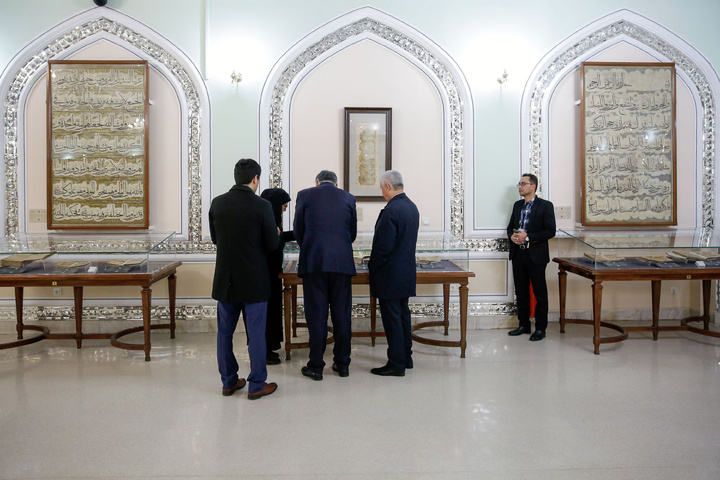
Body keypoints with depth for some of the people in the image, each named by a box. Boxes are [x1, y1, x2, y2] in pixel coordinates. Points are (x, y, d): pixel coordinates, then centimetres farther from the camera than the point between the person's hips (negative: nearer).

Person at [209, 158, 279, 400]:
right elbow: (272, 245, -11)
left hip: (225, 280, 4)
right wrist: (275, 233, 11)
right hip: (253, 281, -4)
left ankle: (229, 382, 23)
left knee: (225, 332, 14)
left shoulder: (217, 203, -2)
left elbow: (214, 238, 10)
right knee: (256, 333, 5)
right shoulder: (262, 206, -14)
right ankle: (256, 385, 12)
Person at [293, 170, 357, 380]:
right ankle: (342, 364, 17)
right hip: (342, 262, 2)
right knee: (341, 315, 9)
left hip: (313, 261, -2)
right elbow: (352, 233, 14)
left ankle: (316, 367, 9)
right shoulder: (348, 198, 9)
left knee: (316, 315, 3)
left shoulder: (305, 195, 4)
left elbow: (298, 230, 8)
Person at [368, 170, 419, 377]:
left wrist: (372, 267, -6)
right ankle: (406, 357, 27)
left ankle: (396, 364, 5)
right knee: (402, 314, 17)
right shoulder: (412, 207, 8)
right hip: (406, 272, 9)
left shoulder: (391, 210, -21)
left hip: (390, 275, -9)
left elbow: (383, 246, -22)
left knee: (392, 318, -2)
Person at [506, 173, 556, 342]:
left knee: (540, 293, 3)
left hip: (536, 256, -6)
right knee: (521, 292, 12)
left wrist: (527, 237, -19)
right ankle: (523, 325, 24)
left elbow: (550, 231, -11)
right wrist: (512, 236, -4)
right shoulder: (517, 205, 13)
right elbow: (511, 226, 19)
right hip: (518, 254, 6)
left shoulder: (545, 206, -6)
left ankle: (540, 328, 12)